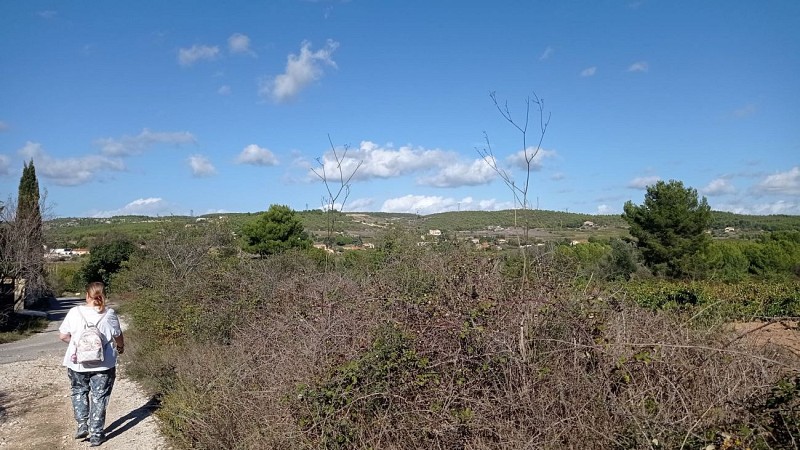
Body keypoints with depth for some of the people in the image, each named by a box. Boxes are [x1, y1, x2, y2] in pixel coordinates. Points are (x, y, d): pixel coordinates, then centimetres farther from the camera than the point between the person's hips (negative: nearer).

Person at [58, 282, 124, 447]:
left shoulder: (75, 312, -6)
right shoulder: (109, 314, -9)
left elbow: (63, 335, -1)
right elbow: (118, 336, 0)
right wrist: (121, 347, 21)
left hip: (78, 363, 1)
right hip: (103, 364, -1)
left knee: (79, 392, 25)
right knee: (99, 398, 9)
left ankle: (82, 426, 17)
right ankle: (96, 435, 13)